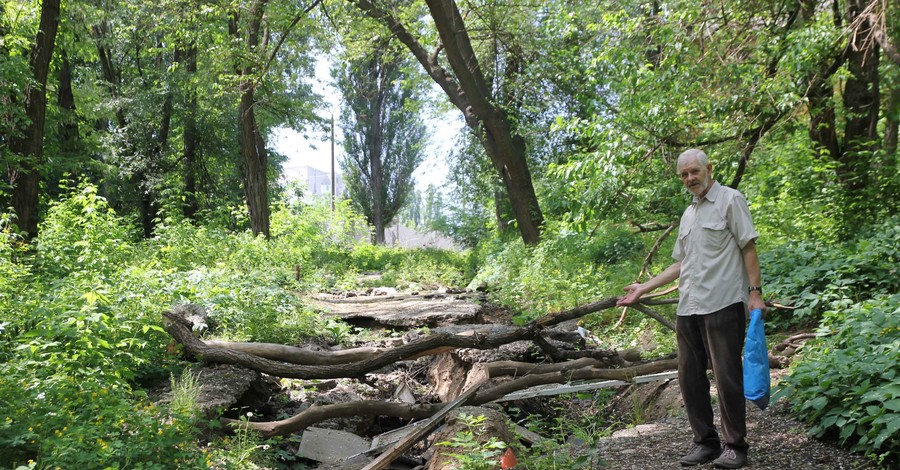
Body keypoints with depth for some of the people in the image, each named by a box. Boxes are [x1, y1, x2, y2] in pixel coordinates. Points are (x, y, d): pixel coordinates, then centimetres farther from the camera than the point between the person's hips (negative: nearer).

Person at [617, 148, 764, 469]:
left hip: (723, 304, -7)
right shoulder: (688, 214, 21)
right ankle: (706, 442, 18)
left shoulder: (729, 200, 1)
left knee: (727, 376, -4)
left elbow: (748, 248, -4)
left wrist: (755, 292, -13)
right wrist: (644, 288, 20)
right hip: (688, 307, 8)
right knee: (690, 377, 8)